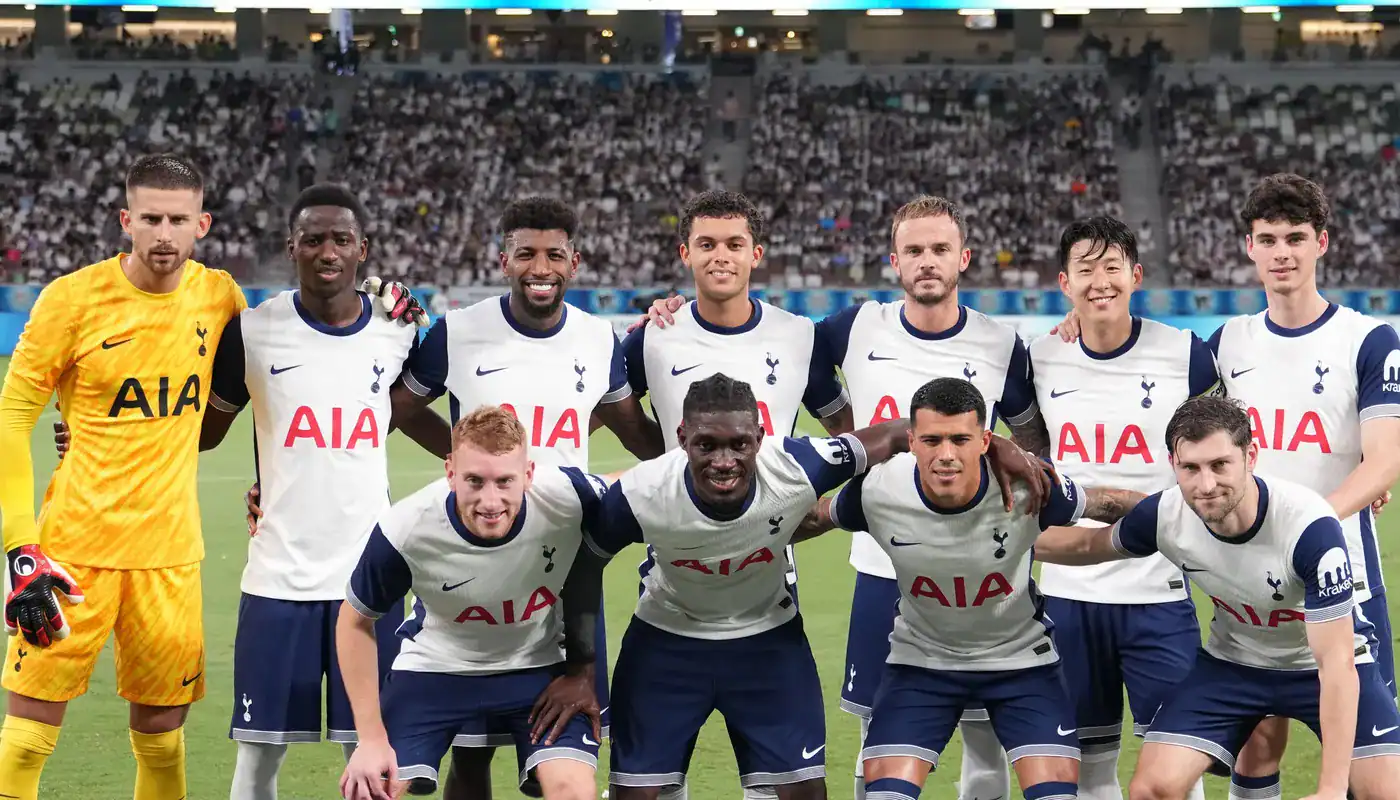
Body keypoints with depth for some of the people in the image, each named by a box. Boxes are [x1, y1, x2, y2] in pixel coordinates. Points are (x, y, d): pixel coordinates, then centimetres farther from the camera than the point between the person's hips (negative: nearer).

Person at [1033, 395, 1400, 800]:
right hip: (1232, 662, 3)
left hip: (1318, 662, -3)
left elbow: (1336, 662, -32)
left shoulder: (1310, 525, -35)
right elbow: (1090, 546, 3)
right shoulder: (1164, 515, -23)